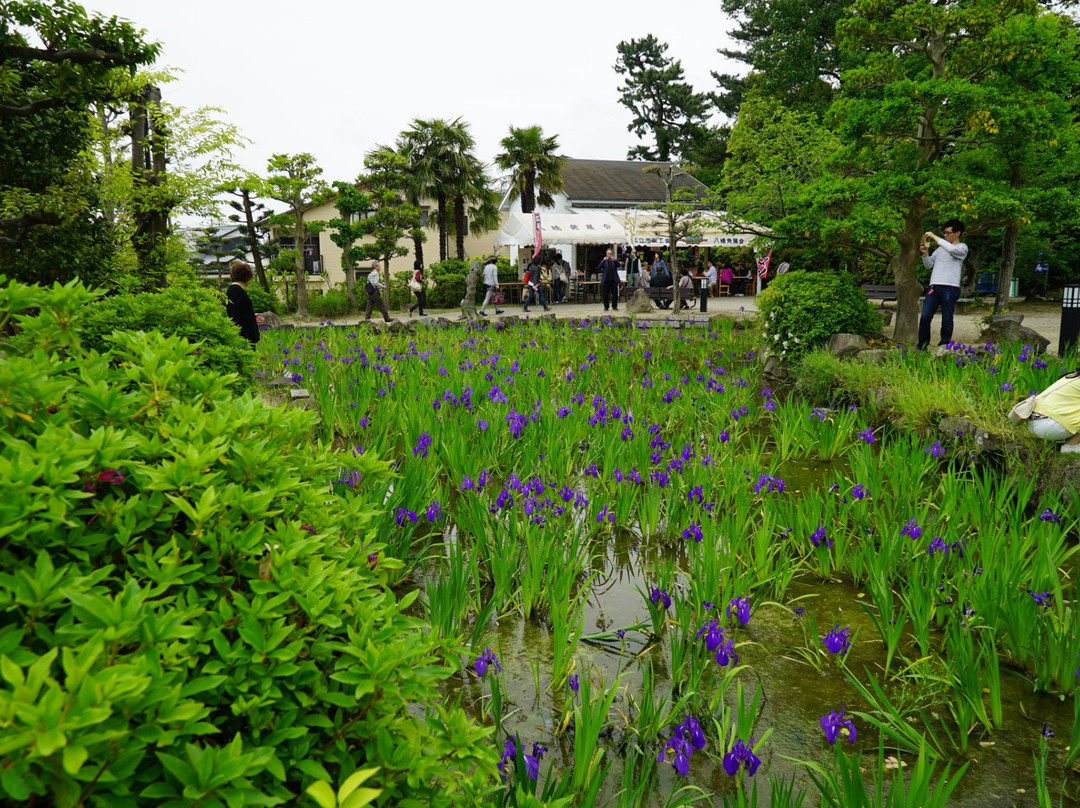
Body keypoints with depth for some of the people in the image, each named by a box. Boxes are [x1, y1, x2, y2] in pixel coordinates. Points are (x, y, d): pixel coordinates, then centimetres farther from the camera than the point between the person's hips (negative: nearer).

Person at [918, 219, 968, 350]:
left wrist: (934, 236, -15)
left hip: (950, 288, -5)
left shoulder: (962, 248, 2)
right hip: (934, 286, 5)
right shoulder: (941, 248, 20)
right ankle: (922, 346, 3)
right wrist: (925, 253, 2)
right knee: (924, 317, -3)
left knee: (947, 320, -1)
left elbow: (952, 249, -21)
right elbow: (928, 265, 21)